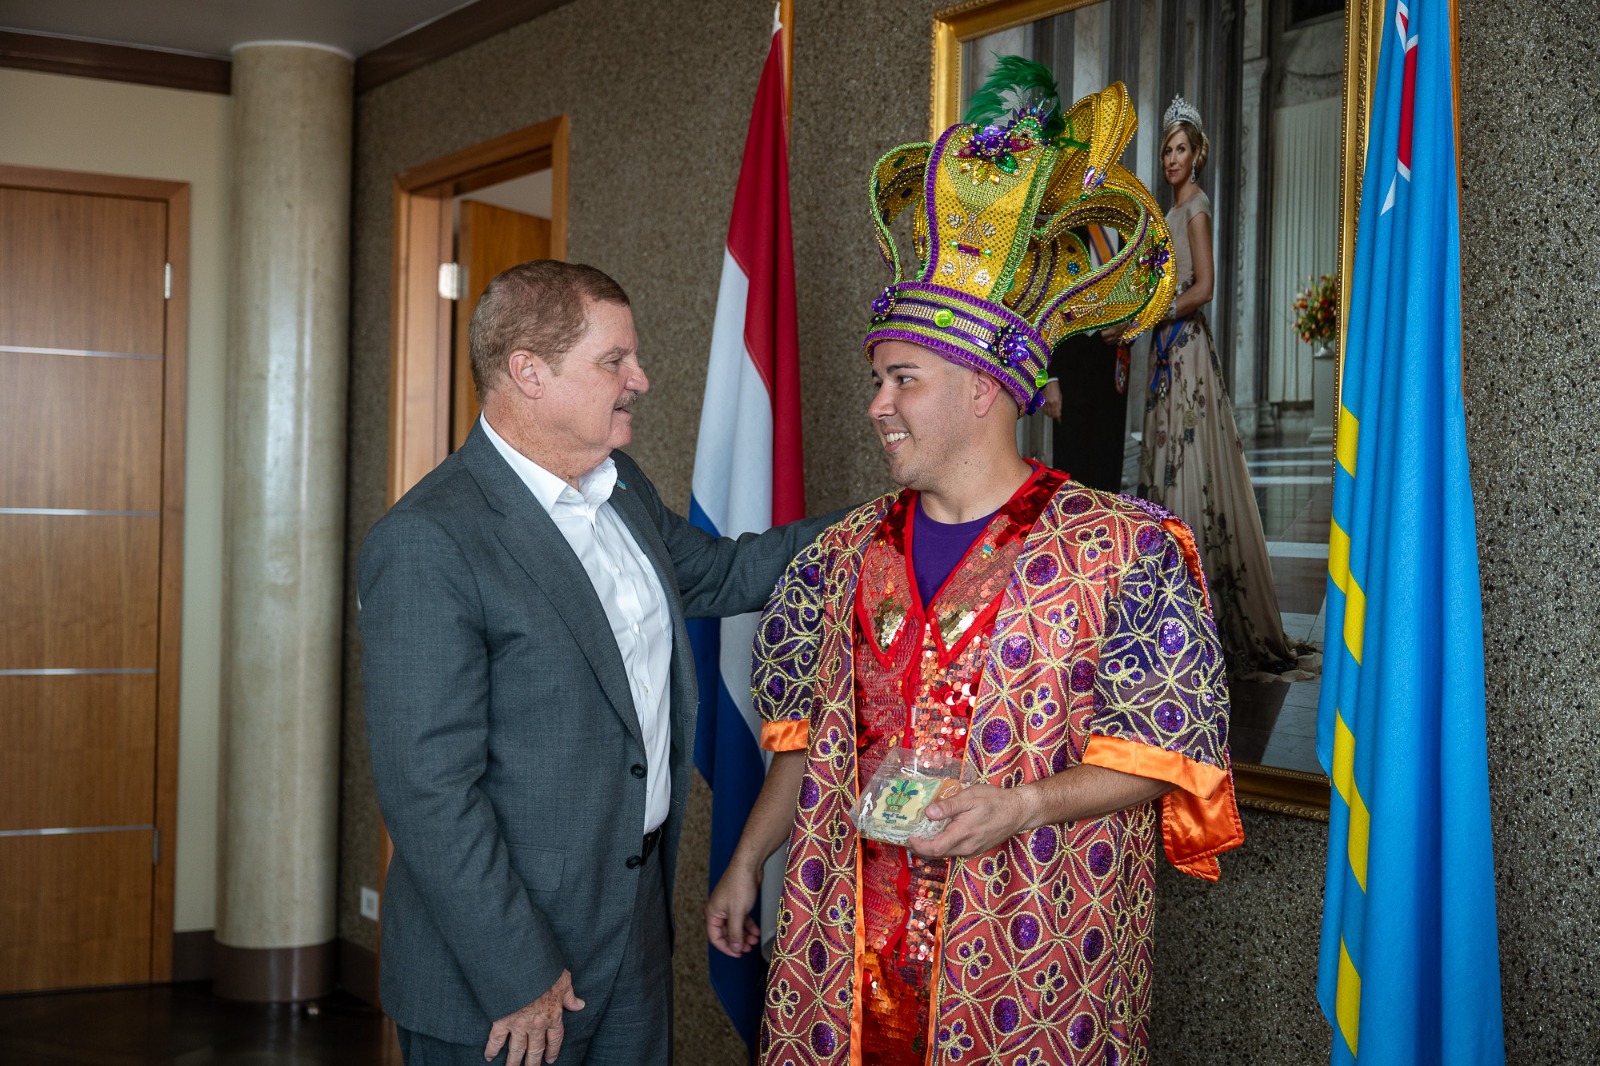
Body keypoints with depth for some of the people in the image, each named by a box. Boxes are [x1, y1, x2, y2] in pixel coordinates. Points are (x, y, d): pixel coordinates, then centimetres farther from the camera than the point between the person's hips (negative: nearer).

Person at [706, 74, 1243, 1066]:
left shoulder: (1121, 548, -9)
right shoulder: (851, 553, 8)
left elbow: (1166, 749, -10)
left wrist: (1023, 806, -24)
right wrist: (746, 864, 17)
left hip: (1027, 967, -4)